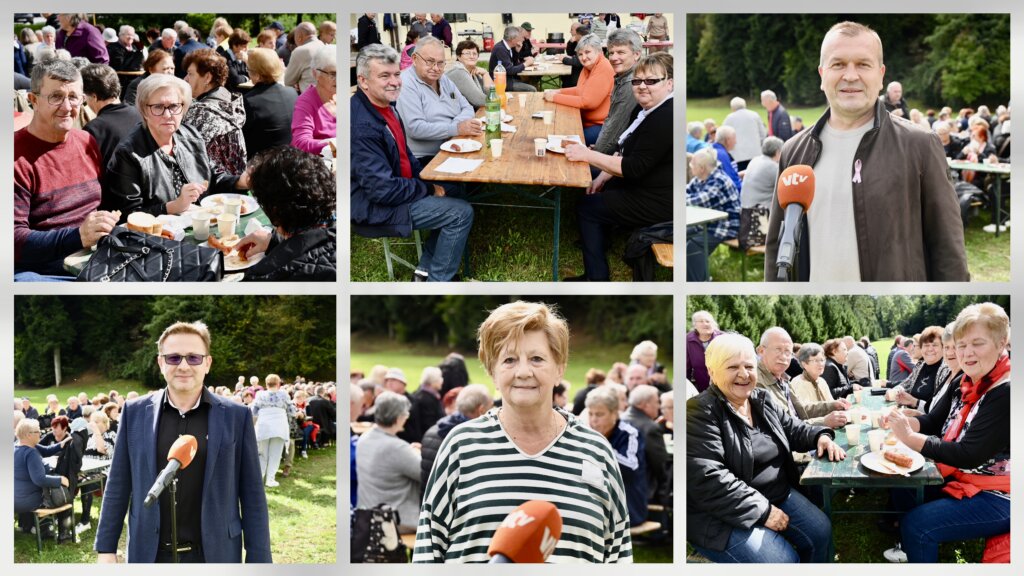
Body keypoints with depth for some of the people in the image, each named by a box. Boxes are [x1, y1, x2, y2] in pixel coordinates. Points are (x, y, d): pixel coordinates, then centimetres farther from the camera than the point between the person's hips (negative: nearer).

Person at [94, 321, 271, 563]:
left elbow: (252, 495, 0)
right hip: (151, 556, 1)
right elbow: (118, 486, 8)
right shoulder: (136, 412, 3)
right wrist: (106, 548, 4)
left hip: (214, 557, -1)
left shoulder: (236, 416, -1)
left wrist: (259, 562, -3)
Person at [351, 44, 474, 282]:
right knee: (462, 212, -10)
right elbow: (383, 189, -28)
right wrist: (429, 189, -15)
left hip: (392, 188, 10)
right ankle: (437, 282, 4)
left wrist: (427, 180, 2)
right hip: (375, 209, -10)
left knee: (454, 192, 17)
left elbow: (404, 153, 17)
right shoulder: (362, 125, -28)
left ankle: (426, 269, 20)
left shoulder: (385, 106, 2)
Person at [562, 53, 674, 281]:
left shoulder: (665, 118, -27)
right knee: (592, 194, 19)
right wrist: (603, 176, 4)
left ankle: (597, 277, 9)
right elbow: (625, 151, 17)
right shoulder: (645, 109, 7)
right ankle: (595, 273, 24)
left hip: (656, 203, -10)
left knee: (587, 208, -1)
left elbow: (635, 168, -28)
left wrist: (588, 155, -25)